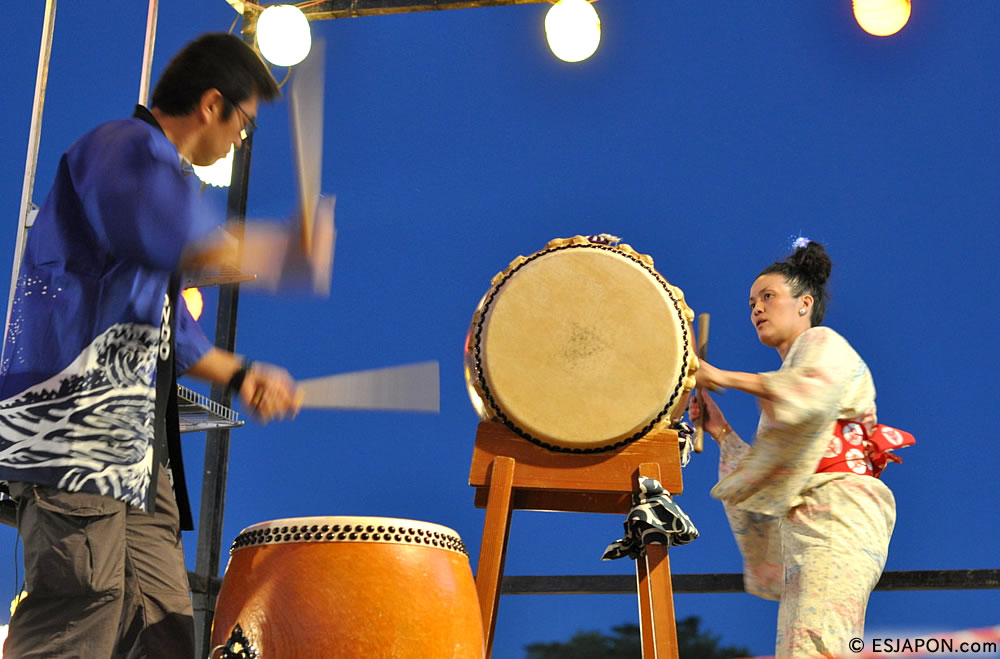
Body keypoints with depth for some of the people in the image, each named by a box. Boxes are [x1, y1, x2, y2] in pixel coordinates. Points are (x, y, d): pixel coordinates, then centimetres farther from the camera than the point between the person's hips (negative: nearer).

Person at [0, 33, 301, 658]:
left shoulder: (152, 165, 26)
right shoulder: (122, 148, -7)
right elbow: (170, 236, -30)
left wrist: (239, 374, 20)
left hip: (135, 450, 11)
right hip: (76, 439, -11)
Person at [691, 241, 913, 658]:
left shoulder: (822, 343, 9)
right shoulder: (790, 369, 32)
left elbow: (815, 393, -20)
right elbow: (767, 474, 27)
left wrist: (723, 378, -14)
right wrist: (720, 431, 19)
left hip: (836, 517, -9)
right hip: (799, 527, 9)